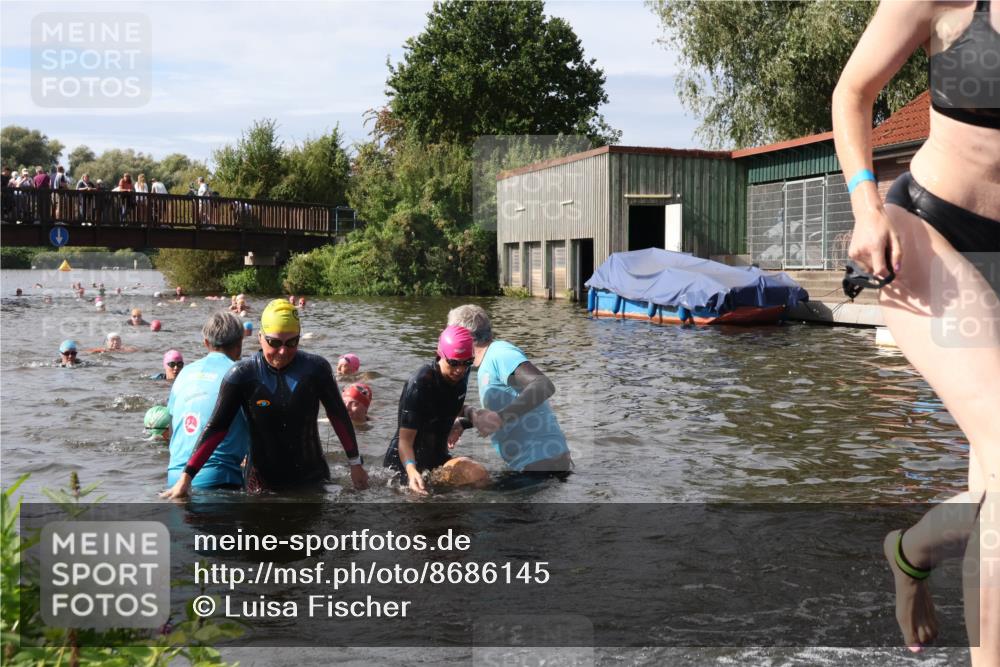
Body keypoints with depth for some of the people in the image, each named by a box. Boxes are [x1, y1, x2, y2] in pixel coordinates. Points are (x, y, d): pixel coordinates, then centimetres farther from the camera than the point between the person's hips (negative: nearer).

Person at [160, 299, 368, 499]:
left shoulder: (316, 368, -8)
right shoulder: (243, 375, -10)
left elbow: (339, 416, 3)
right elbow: (216, 428, -9)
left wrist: (356, 464, 9)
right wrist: (186, 476, -14)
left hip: (312, 478, 1)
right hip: (263, 483, -1)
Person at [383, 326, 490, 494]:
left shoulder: (461, 375, -3)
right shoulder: (419, 384, -26)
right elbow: (405, 439, -28)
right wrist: (412, 471, -45)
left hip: (438, 456, 7)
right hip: (405, 461, -7)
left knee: (481, 476, -12)